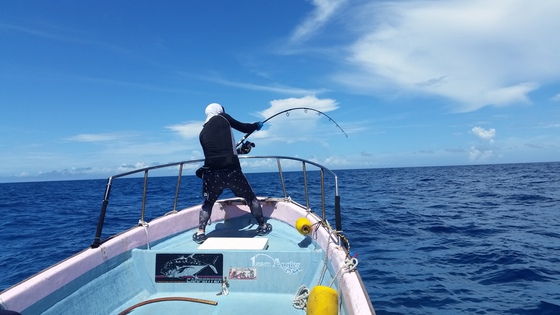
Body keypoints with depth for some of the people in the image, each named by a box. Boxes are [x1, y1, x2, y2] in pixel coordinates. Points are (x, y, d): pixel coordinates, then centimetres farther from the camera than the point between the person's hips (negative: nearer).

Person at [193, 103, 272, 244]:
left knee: (208, 202, 27)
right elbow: (243, 127, 13)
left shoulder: (202, 133, 18)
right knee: (251, 198, 19)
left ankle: (200, 233, 16)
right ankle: (263, 226, 29)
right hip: (232, 171, -3)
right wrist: (257, 125, 33)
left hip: (212, 173, 3)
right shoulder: (222, 118, 6)